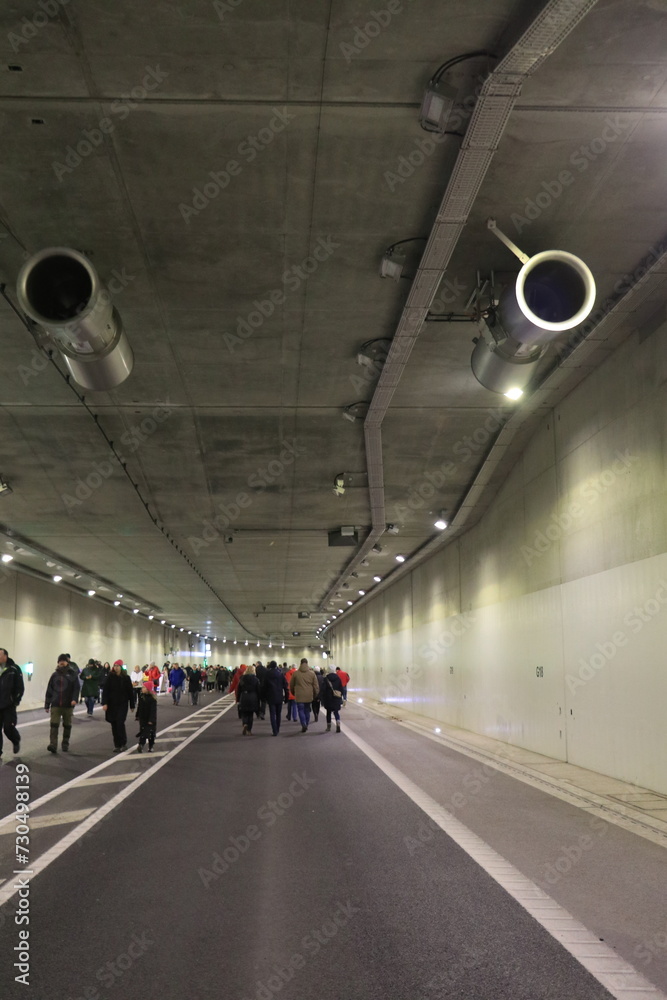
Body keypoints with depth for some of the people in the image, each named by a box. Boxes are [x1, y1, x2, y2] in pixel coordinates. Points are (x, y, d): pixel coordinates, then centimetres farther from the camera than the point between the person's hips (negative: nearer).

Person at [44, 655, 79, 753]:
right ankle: (53, 745, -16)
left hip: (68, 705, -1)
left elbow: (76, 688, -7)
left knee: (67, 725, 10)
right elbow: (49, 690, 10)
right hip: (55, 705, 1)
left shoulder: (72, 675, 0)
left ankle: (65, 744, 22)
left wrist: (74, 699, -24)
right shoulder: (55, 675, 7)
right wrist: (47, 705, 9)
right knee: (54, 725, -11)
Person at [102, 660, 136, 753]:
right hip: (112, 704, 2)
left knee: (120, 723, -12)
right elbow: (106, 690, -4)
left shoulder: (126, 678, -2)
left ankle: (123, 743, 2)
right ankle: (117, 745, 12)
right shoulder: (110, 677, 0)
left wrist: (132, 705, 3)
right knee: (114, 724, 4)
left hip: (122, 704, -2)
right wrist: (105, 703, -14)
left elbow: (130, 692, 2)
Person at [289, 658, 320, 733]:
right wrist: (316, 695, 16)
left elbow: (291, 685, 7)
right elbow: (316, 685, 3)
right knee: (307, 710, 15)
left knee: (301, 710, 1)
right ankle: (306, 725, 20)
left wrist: (293, 693, 24)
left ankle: (303, 724, -17)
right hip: (309, 696, 2)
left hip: (299, 696, -2)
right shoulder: (312, 673, 0)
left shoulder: (295, 673, -3)